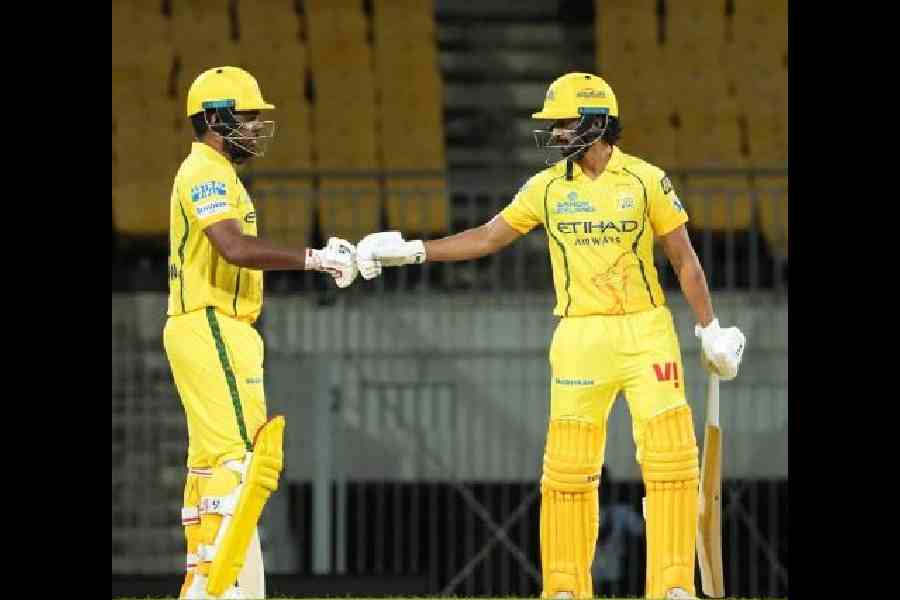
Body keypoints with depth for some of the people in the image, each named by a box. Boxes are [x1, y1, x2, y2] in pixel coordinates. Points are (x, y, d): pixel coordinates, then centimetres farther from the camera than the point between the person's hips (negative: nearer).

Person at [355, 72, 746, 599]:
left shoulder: (646, 180, -3)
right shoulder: (548, 187, 5)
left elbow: (685, 260, 3)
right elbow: (488, 237, 11)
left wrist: (710, 330, 3)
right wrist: (410, 250, 5)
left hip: (646, 333, -2)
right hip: (581, 338, 2)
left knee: (670, 455, -7)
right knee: (568, 463, 0)